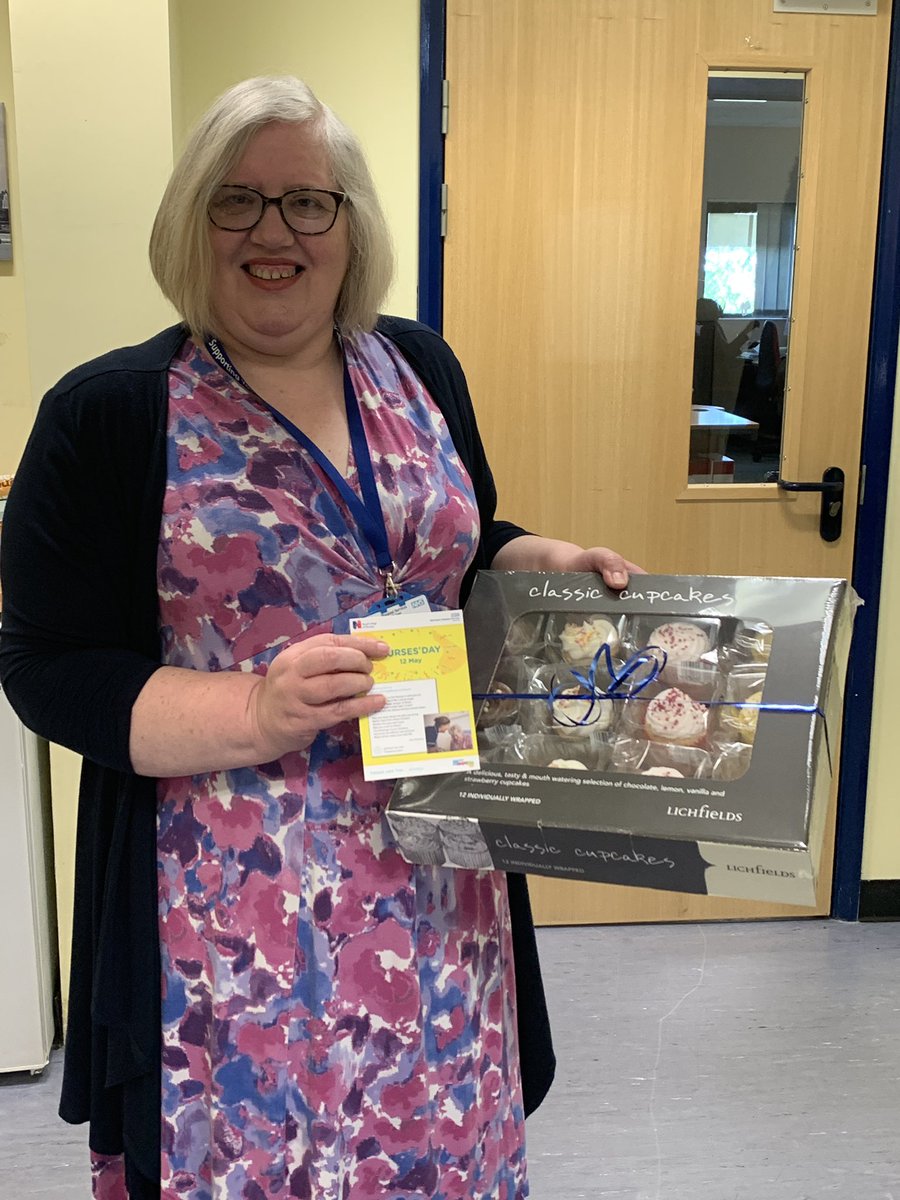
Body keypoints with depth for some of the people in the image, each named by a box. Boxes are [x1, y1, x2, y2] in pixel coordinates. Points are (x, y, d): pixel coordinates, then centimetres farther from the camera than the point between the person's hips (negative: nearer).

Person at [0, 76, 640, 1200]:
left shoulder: (421, 369, 5)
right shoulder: (107, 413, -8)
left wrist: (539, 562, -2)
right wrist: (252, 710, -21)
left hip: (432, 881, 4)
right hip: (232, 902, -3)